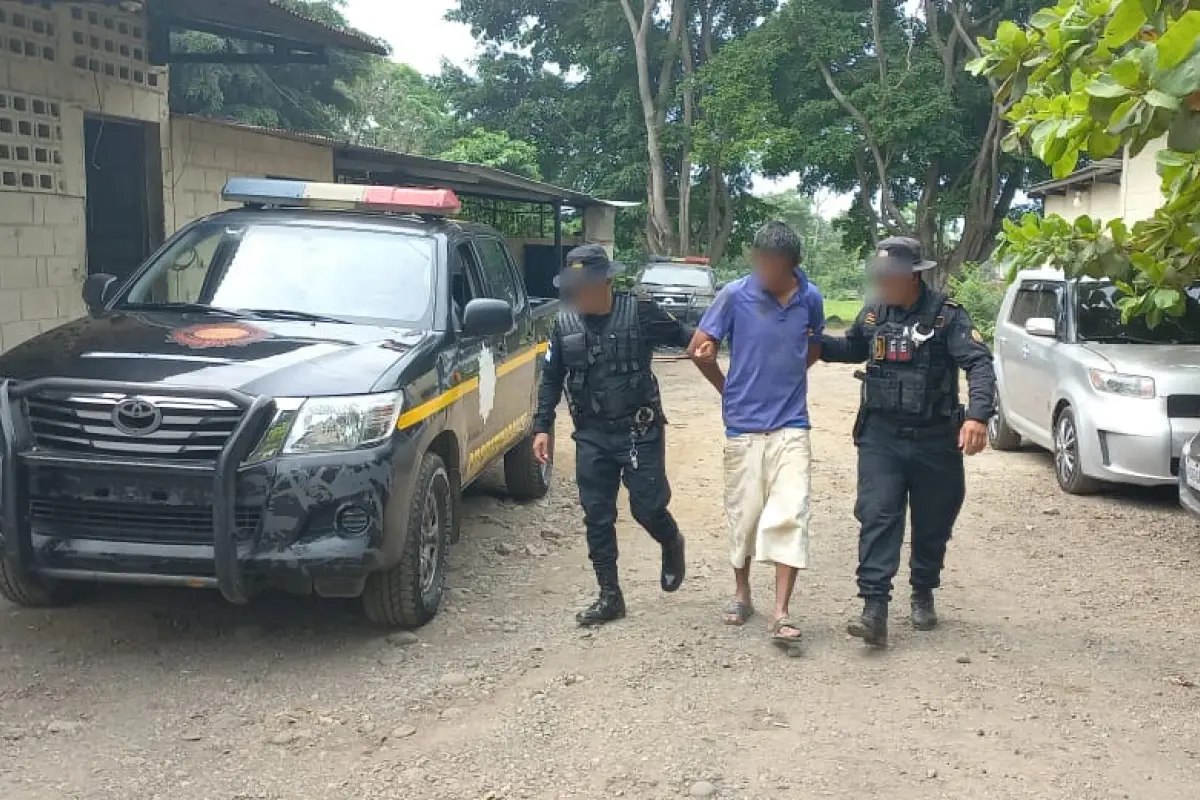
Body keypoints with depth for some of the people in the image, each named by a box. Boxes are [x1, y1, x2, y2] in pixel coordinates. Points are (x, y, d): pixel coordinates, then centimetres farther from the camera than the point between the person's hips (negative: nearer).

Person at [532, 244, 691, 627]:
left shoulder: (639, 313, -8)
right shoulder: (565, 324, 3)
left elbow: (684, 336, -2)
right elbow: (551, 379, 10)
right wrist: (543, 426, 5)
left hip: (640, 432, -4)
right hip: (592, 436, 4)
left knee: (647, 506, -1)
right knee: (597, 517, 5)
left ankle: (672, 544, 35)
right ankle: (609, 596, 17)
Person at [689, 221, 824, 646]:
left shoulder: (810, 299, -1)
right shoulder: (735, 295, -9)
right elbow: (700, 349, -1)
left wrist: (786, 377, 10)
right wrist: (729, 390, 7)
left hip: (791, 425, 1)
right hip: (743, 425, -1)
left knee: (790, 515, -7)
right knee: (743, 514, 10)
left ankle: (781, 612, -4)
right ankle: (741, 594, 30)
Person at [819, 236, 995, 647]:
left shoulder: (947, 315, -9)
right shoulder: (872, 315, 6)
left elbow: (979, 364, -18)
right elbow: (852, 349, 26)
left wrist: (977, 416, -34)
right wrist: (816, 343, 7)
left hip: (935, 439, -2)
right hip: (881, 436, 2)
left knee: (932, 523, 12)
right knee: (877, 518, -10)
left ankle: (923, 595, 33)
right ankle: (874, 607, -13)